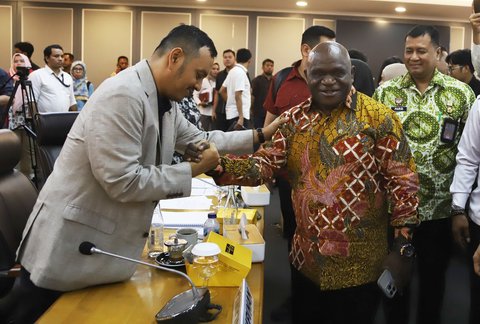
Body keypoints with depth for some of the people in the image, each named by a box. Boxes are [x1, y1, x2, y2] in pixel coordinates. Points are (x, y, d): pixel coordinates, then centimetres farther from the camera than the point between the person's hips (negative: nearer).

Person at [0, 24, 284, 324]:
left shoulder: (164, 101, 5)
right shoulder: (123, 96, -24)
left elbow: (199, 139, 18)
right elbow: (122, 181, -28)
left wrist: (261, 135, 10)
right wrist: (192, 171, -17)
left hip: (108, 241, 9)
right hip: (71, 242, -9)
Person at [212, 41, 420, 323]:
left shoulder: (379, 117, -9)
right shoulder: (294, 119, 3)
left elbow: (402, 179, -9)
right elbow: (267, 162, -1)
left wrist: (404, 242, -14)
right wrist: (222, 167, -19)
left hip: (359, 265, -4)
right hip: (307, 260, 4)